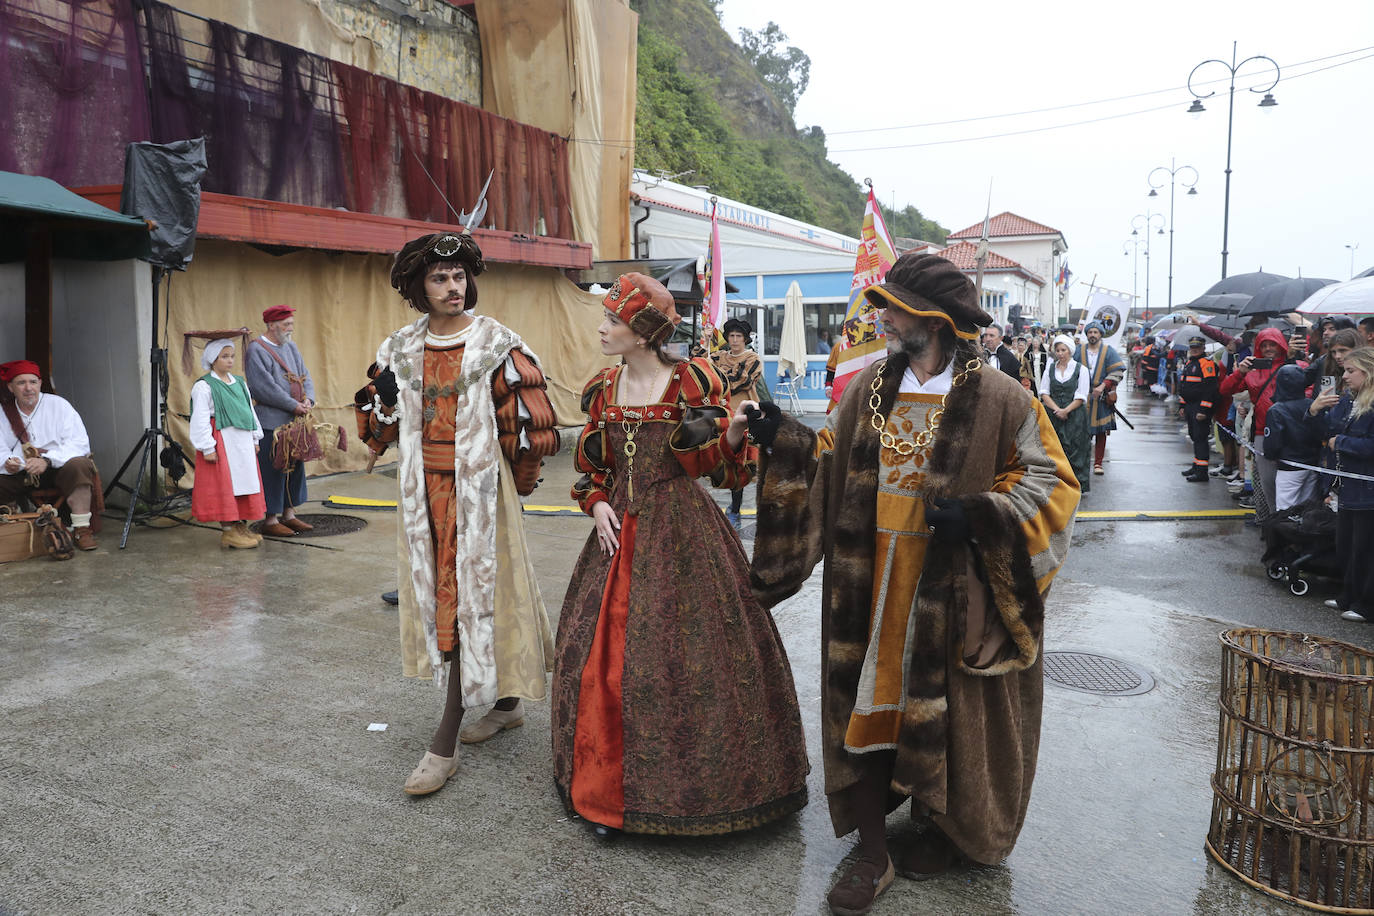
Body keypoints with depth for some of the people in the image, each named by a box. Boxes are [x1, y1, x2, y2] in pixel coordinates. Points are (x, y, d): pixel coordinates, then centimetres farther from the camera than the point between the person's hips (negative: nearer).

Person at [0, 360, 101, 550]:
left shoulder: (58, 405, -1)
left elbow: (80, 444, -11)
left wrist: (47, 460, -25)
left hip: (57, 469, -3)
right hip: (19, 475, 3)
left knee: (78, 466, -34)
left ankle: (82, 530, -31)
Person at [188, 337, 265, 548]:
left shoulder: (240, 383, 13)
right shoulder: (204, 387, -9)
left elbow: (249, 411, 19)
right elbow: (200, 419, -12)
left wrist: (255, 439, 16)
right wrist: (207, 448, -16)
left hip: (242, 442, 7)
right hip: (221, 442, -7)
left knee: (244, 482, 9)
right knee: (225, 486, -4)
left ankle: (241, 527, 18)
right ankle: (227, 532, 2)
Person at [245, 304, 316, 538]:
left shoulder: (291, 347, 15)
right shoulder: (256, 350, -9)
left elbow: (305, 376, 12)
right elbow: (265, 387, -17)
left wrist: (308, 399, -7)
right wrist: (293, 405, -17)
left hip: (293, 421, 8)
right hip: (271, 421, -8)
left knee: (295, 466, 12)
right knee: (273, 469, -4)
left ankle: (288, 514, 22)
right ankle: (270, 520, 4)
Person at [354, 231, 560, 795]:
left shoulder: (497, 345, -7)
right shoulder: (401, 350, 8)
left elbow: (530, 421, -7)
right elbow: (379, 425, 15)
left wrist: (516, 484, 0)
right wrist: (383, 399, -7)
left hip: (480, 487, -6)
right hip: (425, 489, 6)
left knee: (472, 598, -5)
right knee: (442, 595, 12)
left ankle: (445, 743, 0)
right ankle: (506, 700, 32)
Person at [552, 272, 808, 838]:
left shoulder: (691, 382, -7)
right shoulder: (603, 389, 9)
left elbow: (717, 463, -7)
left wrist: (734, 431, -26)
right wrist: (598, 505, 0)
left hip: (682, 531, -5)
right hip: (620, 529, 5)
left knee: (684, 651, -3)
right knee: (604, 649, 7)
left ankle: (689, 783, 17)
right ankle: (611, 785, 23)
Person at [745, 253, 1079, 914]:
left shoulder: (998, 399, -9)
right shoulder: (869, 387, 5)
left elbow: (1051, 483, -6)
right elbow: (830, 462, 14)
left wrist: (976, 513, -19)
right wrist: (785, 440, 0)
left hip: (949, 591, -3)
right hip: (869, 586, 4)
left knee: (945, 709, 12)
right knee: (867, 703, 7)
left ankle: (942, 827, 39)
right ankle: (873, 854, 23)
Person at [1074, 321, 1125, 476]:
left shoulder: (1109, 351, 4)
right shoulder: (1079, 350, 7)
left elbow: (1117, 372, -2)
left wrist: (1102, 386, -14)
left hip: (1101, 398, 0)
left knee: (1101, 432, 2)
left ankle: (1098, 463, 9)